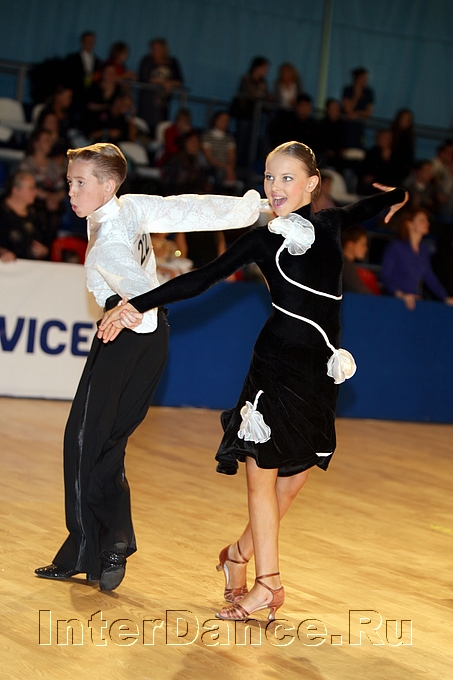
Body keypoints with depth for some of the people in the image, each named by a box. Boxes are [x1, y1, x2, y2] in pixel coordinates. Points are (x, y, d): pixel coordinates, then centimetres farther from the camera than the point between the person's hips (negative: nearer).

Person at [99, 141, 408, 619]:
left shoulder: (329, 225, 8)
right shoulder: (263, 239, -2)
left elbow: (362, 209, 30)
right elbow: (202, 280, -3)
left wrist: (395, 197, 52)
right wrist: (137, 306, -9)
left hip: (319, 372, 4)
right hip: (276, 364, -4)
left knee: (294, 476, 7)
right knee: (262, 474, -5)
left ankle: (239, 555, 25)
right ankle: (267, 583, -1)